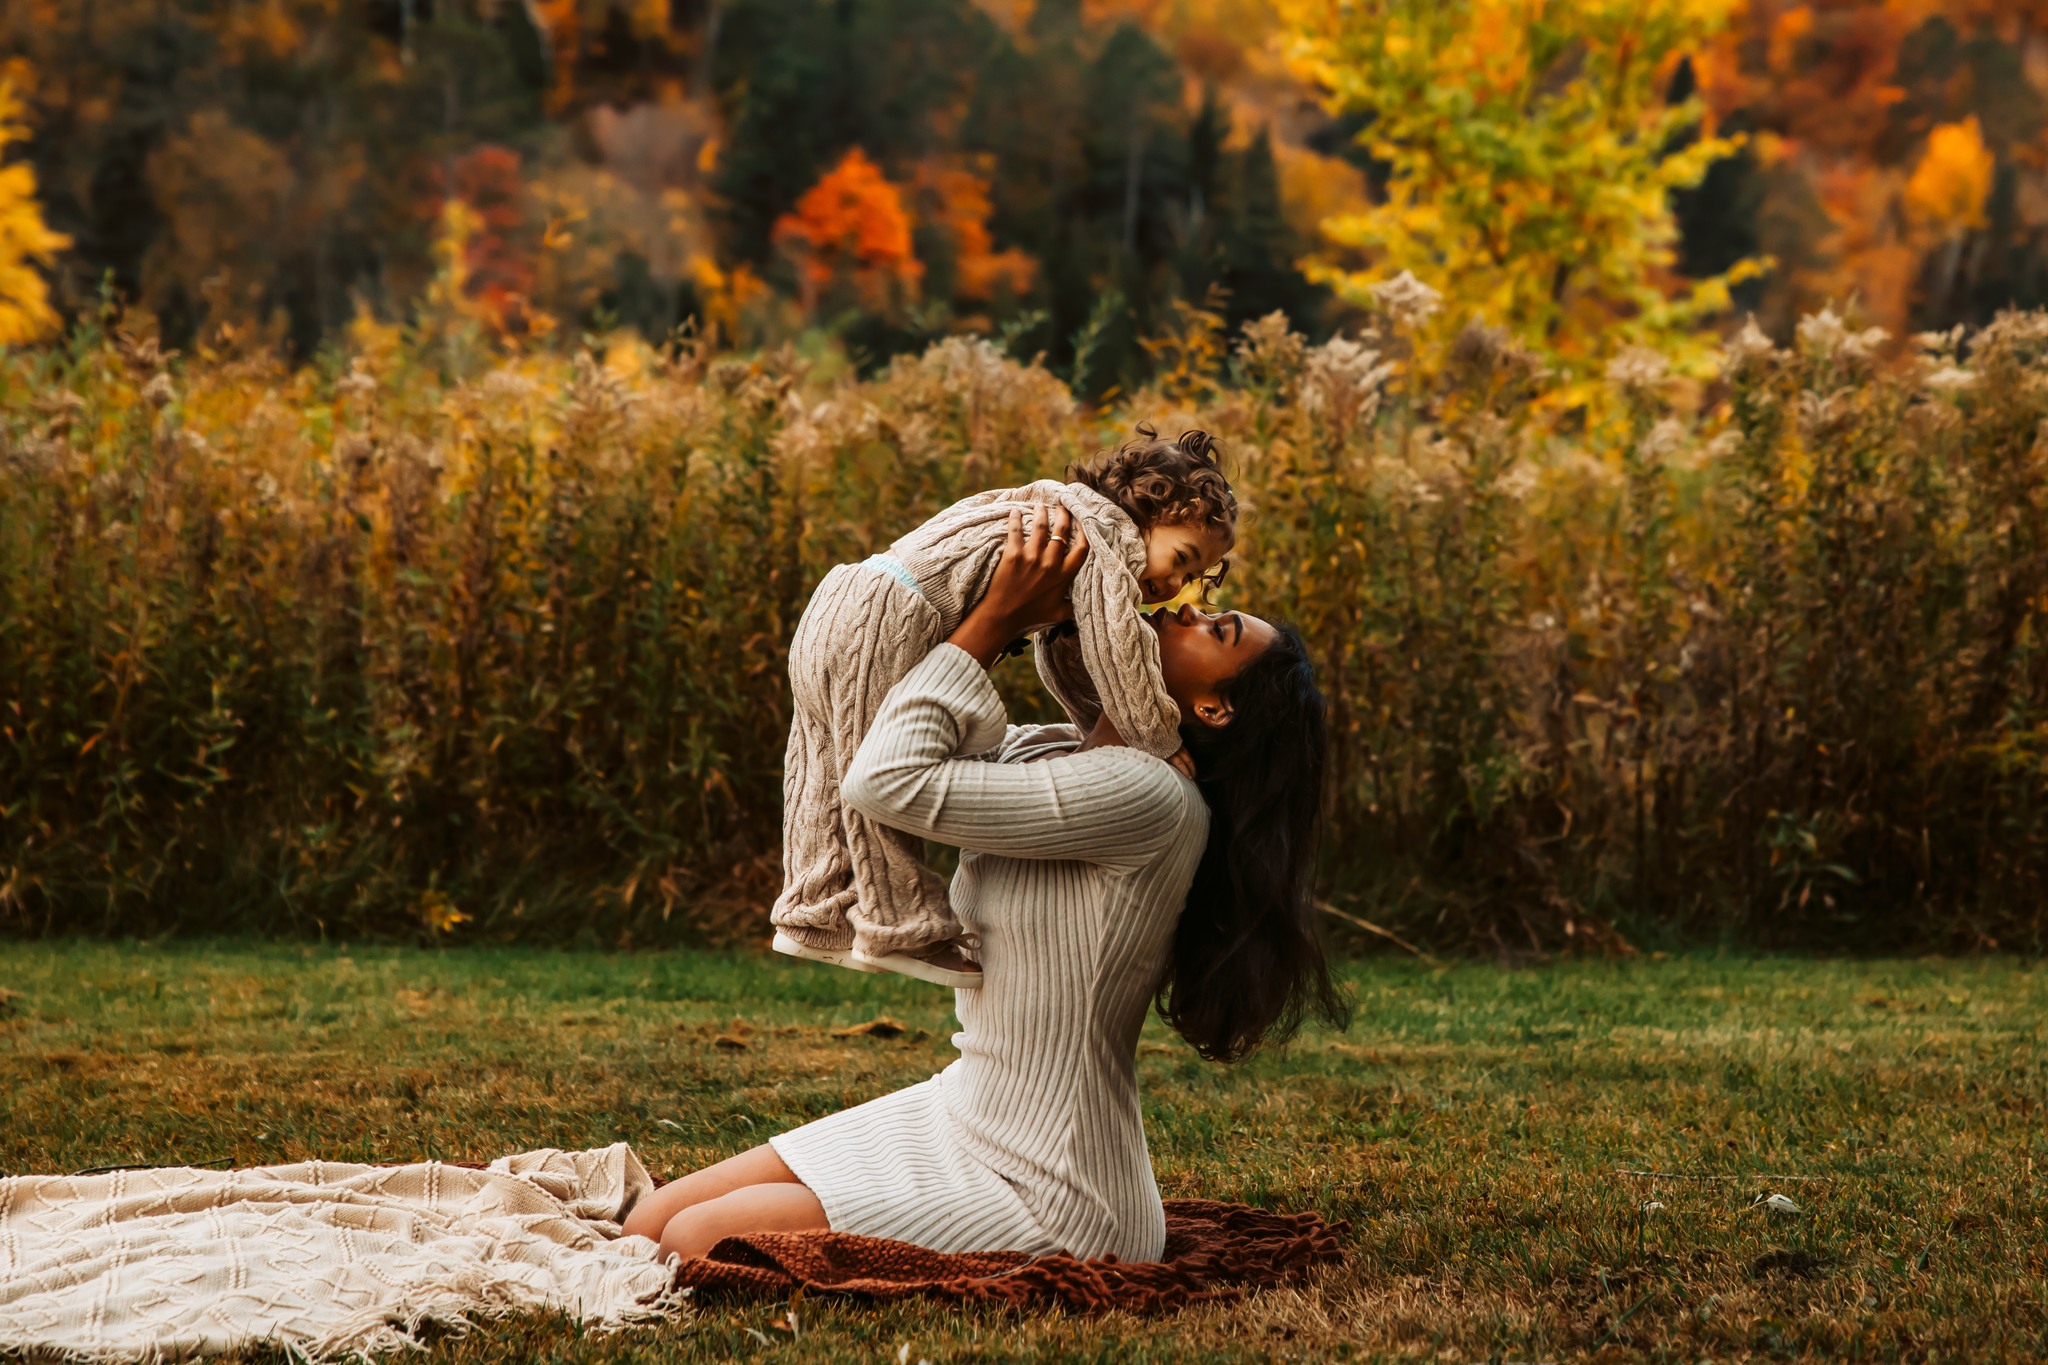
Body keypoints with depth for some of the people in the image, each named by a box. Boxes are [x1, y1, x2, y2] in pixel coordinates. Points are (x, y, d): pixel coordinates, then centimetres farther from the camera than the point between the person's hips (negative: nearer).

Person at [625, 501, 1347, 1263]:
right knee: (653, 1222, 2)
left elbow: (889, 783, -23)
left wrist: (998, 616, -16)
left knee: (699, 1244, -13)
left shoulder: (1145, 798, -22)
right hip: (959, 1115, 9)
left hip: (1043, 1199, -9)